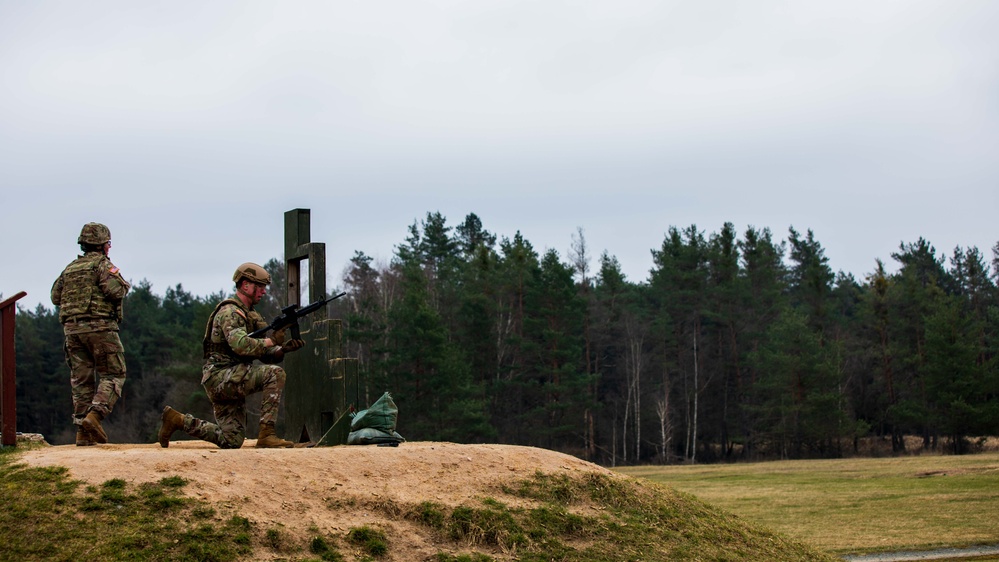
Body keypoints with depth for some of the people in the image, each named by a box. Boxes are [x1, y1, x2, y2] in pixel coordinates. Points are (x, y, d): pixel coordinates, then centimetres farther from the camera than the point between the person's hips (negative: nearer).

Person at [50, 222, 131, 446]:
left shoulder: (70, 268, 16)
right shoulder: (103, 264, -3)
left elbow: (55, 297, 16)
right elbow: (114, 291, -17)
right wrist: (124, 285, 4)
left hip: (72, 328, 6)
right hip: (99, 327, -6)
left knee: (81, 379, 7)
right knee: (113, 375, 1)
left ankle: (82, 432, 4)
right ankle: (95, 415, -19)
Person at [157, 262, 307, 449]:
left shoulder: (251, 315, 19)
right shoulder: (230, 312, -11)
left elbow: (266, 355, 13)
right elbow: (241, 345, -29)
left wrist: (283, 349, -6)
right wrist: (272, 341, -23)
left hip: (230, 383, 10)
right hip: (220, 376, -10)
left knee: (231, 442, 7)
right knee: (275, 373, -24)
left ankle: (177, 420, 16)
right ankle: (266, 434, -23)